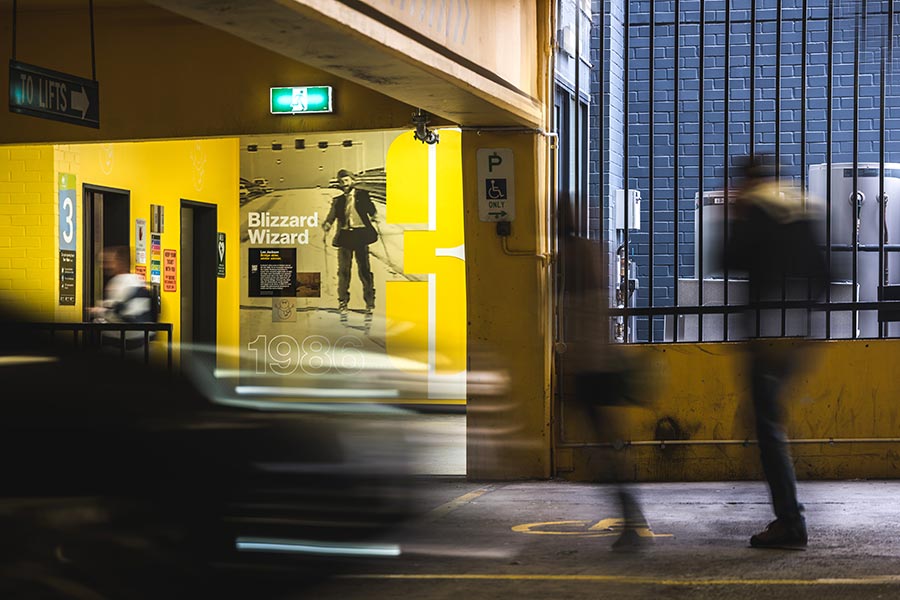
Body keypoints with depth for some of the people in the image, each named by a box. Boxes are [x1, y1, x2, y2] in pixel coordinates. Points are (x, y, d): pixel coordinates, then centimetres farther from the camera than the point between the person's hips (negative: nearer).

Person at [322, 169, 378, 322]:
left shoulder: (362, 195, 9)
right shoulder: (338, 201, 16)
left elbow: (371, 210, 3)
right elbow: (330, 218, 13)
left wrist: (373, 217, -20)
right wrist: (326, 225, -10)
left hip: (360, 234, -3)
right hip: (344, 236, 3)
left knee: (364, 270, -5)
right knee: (343, 272, 1)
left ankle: (369, 307, 0)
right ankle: (343, 307, 7)